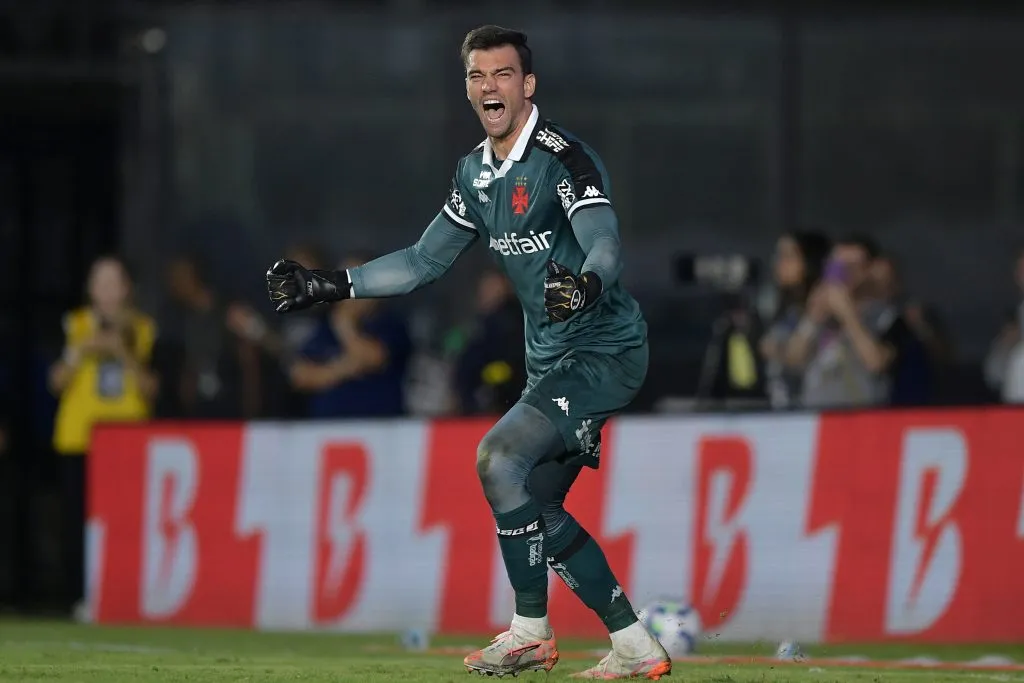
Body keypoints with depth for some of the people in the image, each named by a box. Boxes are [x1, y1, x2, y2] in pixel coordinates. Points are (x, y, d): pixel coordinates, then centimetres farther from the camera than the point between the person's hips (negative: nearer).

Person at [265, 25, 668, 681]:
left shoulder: (563, 158, -18)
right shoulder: (477, 172, 9)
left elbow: (605, 244, -32)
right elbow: (425, 261, 18)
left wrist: (587, 286, -55)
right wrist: (328, 284, 12)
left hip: (605, 350, -9)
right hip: (552, 358, 9)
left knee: (499, 457, -21)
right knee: (534, 509, 7)